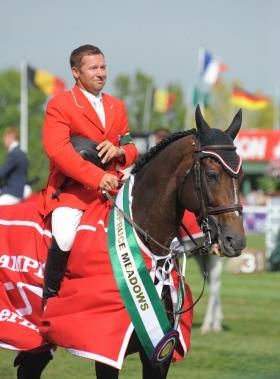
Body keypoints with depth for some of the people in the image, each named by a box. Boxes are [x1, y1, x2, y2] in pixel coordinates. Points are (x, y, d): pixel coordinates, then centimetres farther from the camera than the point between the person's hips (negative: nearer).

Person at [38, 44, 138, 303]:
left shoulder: (117, 107, 20)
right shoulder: (59, 105, -1)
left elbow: (131, 150, 23)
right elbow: (57, 150, -15)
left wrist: (120, 151, -5)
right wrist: (97, 177, -26)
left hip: (113, 186, 6)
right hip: (72, 189, -6)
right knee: (64, 237, -30)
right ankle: (50, 296, -10)